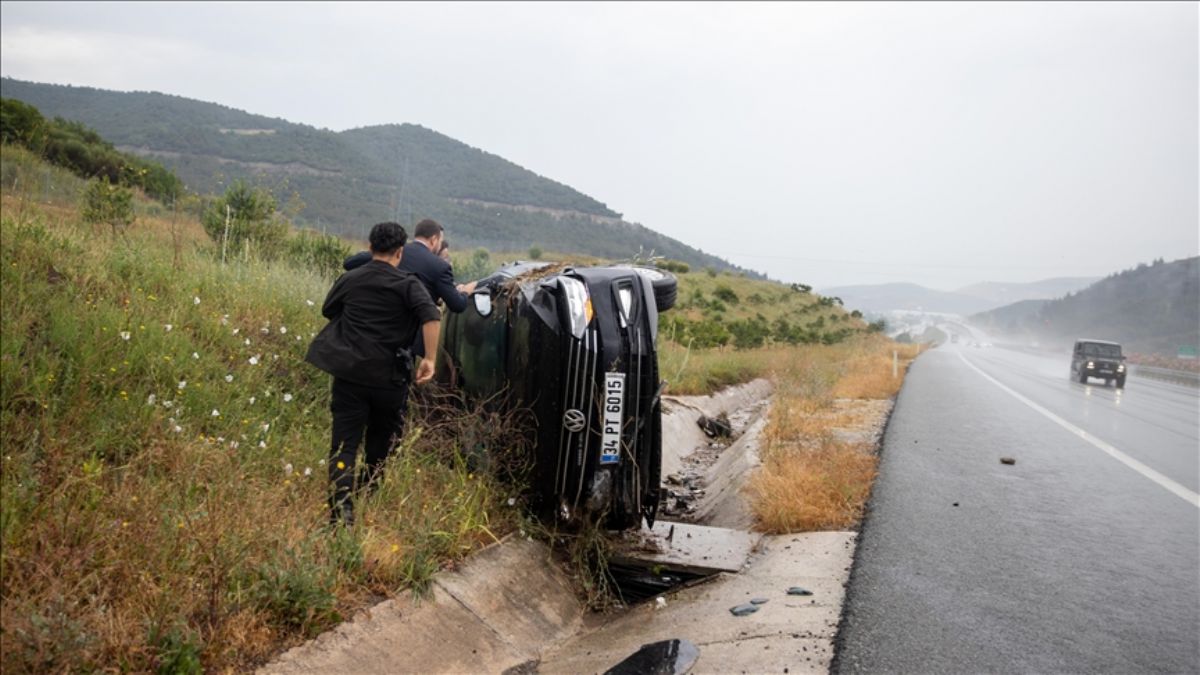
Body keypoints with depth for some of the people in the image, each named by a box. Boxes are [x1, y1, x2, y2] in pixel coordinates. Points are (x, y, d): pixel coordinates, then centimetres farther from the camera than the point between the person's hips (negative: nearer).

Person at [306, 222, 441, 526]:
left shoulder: (349, 279, 5)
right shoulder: (408, 284, -4)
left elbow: (327, 310, 21)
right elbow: (431, 318, -19)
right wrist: (429, 358, -15)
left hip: (349, 372, 1)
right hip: (389, 375, -1)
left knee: (344, 443, 0)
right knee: (381, 442, 19)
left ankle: (342, 507, -16)